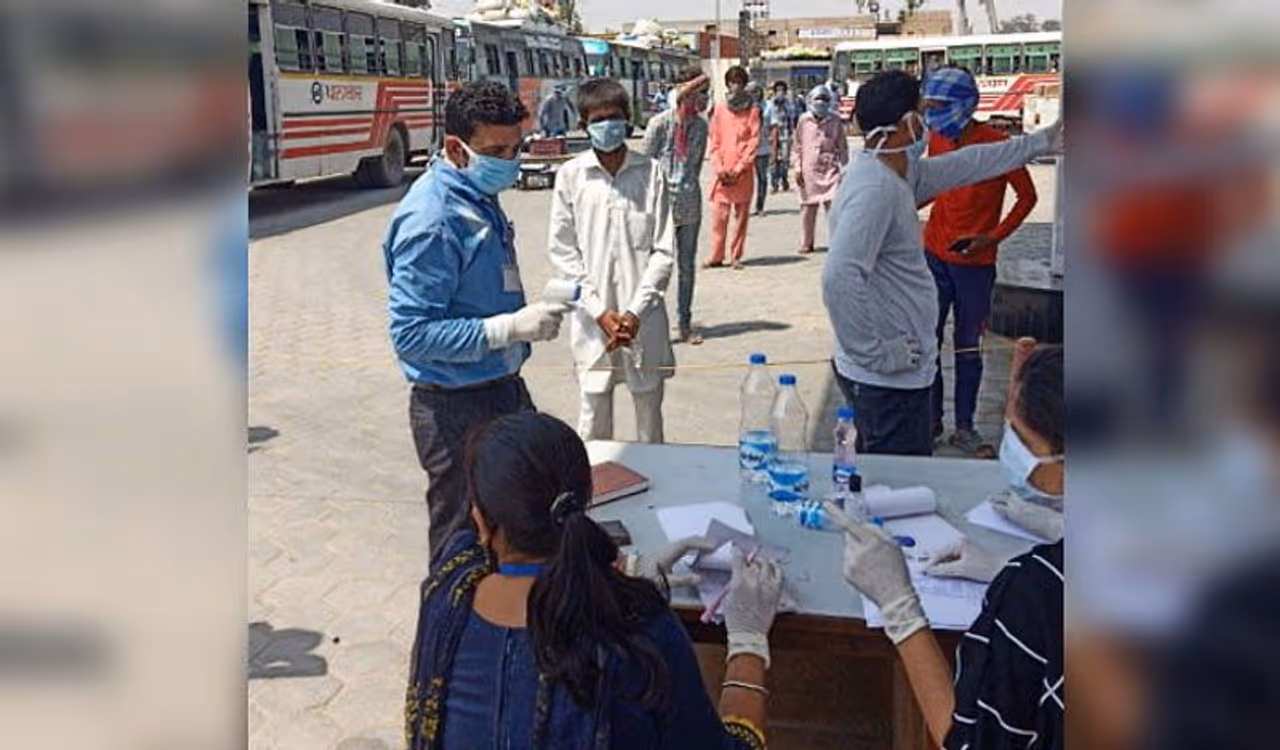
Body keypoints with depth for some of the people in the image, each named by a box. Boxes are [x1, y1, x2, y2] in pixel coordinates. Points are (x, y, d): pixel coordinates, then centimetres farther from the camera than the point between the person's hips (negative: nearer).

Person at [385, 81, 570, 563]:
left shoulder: (482, 198, 5)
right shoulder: (433, 220, -24)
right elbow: (411, 334, -27)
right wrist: (510, 328, -29)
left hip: (505, 388, 10)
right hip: (457, 409, -9)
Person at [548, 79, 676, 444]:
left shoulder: (650, 172, -1)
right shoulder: (571, 175, 0)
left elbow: (664, 251, -1)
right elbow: (562, 252, -1)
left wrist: (635, 311, -10)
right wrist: (600, 312, -8)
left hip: (644, 318, 0)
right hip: (592, 318, 0)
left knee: (650, 417, 11)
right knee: (594, 418, 9)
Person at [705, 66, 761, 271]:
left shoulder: (752, 110, 3)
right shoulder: (720, 110, 10)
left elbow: (753, 141, -2)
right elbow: (714, 141, 8)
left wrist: (739, 168, -10)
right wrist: (718, 167, -4)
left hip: (743, 173, -1)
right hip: (723, 174, 1)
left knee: (742, 216, 3)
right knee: (718, 216, -2)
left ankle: (736, 256, 10)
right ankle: (716, 256, 5)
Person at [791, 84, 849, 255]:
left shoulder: (835, 121, 1)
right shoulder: (804, 120, 4)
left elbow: (842, 147, 5)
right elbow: (797, 146, 10)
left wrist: (843, 169, 0)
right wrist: (797, 168, 4)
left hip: (830, 171, -2)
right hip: (809, 171, 2)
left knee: (833, 206, -8)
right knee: (808, 208, 8)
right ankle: (806, 243, 19)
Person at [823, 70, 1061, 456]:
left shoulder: (898, 174, 10)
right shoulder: (874, 188, -22)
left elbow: (965, 166, 25)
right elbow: (839, 278, -33)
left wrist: (1040, 142, 34)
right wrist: (877, 354, -25)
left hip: (900, 373, 10)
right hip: (889, 380, -10)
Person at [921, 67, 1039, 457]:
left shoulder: (996, 144, -12)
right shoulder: (937, 140, 3)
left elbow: (1027, 197, -5)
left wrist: (993, 237, -12)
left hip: (975, 263, -4)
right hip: (935, 255, 4)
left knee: (968, 346, 6)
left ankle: (964, 428, 16)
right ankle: (931, 420, 19)